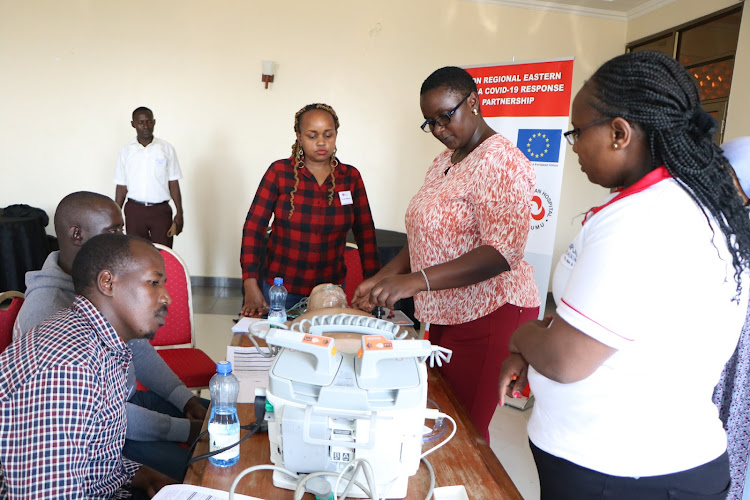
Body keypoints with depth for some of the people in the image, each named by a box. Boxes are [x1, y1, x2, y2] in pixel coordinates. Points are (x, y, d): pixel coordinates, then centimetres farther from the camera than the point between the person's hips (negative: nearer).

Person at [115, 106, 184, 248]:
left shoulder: (166, 148, 2)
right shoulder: (126, 151, 6)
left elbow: (173, 183, 2)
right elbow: (121, 187, 9)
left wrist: (179, 214, -3)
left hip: (161, 210, -1)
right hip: (134, 211, 1)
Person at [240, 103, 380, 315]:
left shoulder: (351, 177, 1)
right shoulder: (279, 172, -5)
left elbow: (365, 234, 2)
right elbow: (253, 227, -8)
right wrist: (251, 289, -15)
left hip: (330, 288, 2)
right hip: (279, 288, -1)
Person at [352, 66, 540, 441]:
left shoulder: (501, 161, -15)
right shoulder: (444, 162, 13)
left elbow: (503, 252, -26)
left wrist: (417, 281, -34)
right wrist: (382, 279, 3)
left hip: (487, 316, -8)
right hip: (446, 314, 8)